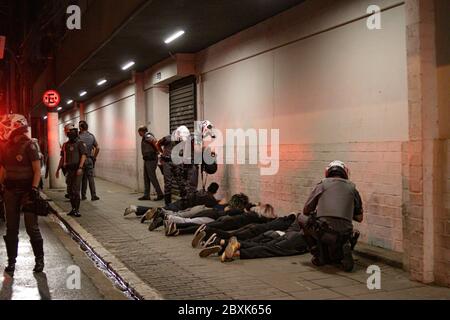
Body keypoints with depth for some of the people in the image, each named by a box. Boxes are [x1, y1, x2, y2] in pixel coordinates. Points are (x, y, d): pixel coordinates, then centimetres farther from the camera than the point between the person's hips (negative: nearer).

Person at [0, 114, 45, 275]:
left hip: (27, 189, -6)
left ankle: (39, 259, 12)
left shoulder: (29, 145, -11)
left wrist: (34, 188, -20)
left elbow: (37, 170, -11)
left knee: (31, 226, -1)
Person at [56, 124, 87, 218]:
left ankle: (77, 210, -6)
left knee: (75, 190, -10)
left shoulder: (80, 143, -2)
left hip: (77, 170, -6)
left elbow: (83, 155, -10)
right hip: (69, 170, 6)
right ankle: (73, 209, 17)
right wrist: (58, 169, 18)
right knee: (70, 190, 8)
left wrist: (80, 167, -20)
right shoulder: (65, 145, 15)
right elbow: (62, 158, 21)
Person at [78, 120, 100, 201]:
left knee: (83, 178, 7)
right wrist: (94, 157, 8)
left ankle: (83, 195, 12)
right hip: (89, 160, 2)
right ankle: (93, 195, -3)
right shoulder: (92, 136, 2)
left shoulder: (79, 137, -10)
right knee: (91, 178, 4)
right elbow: (97, 148, -1)